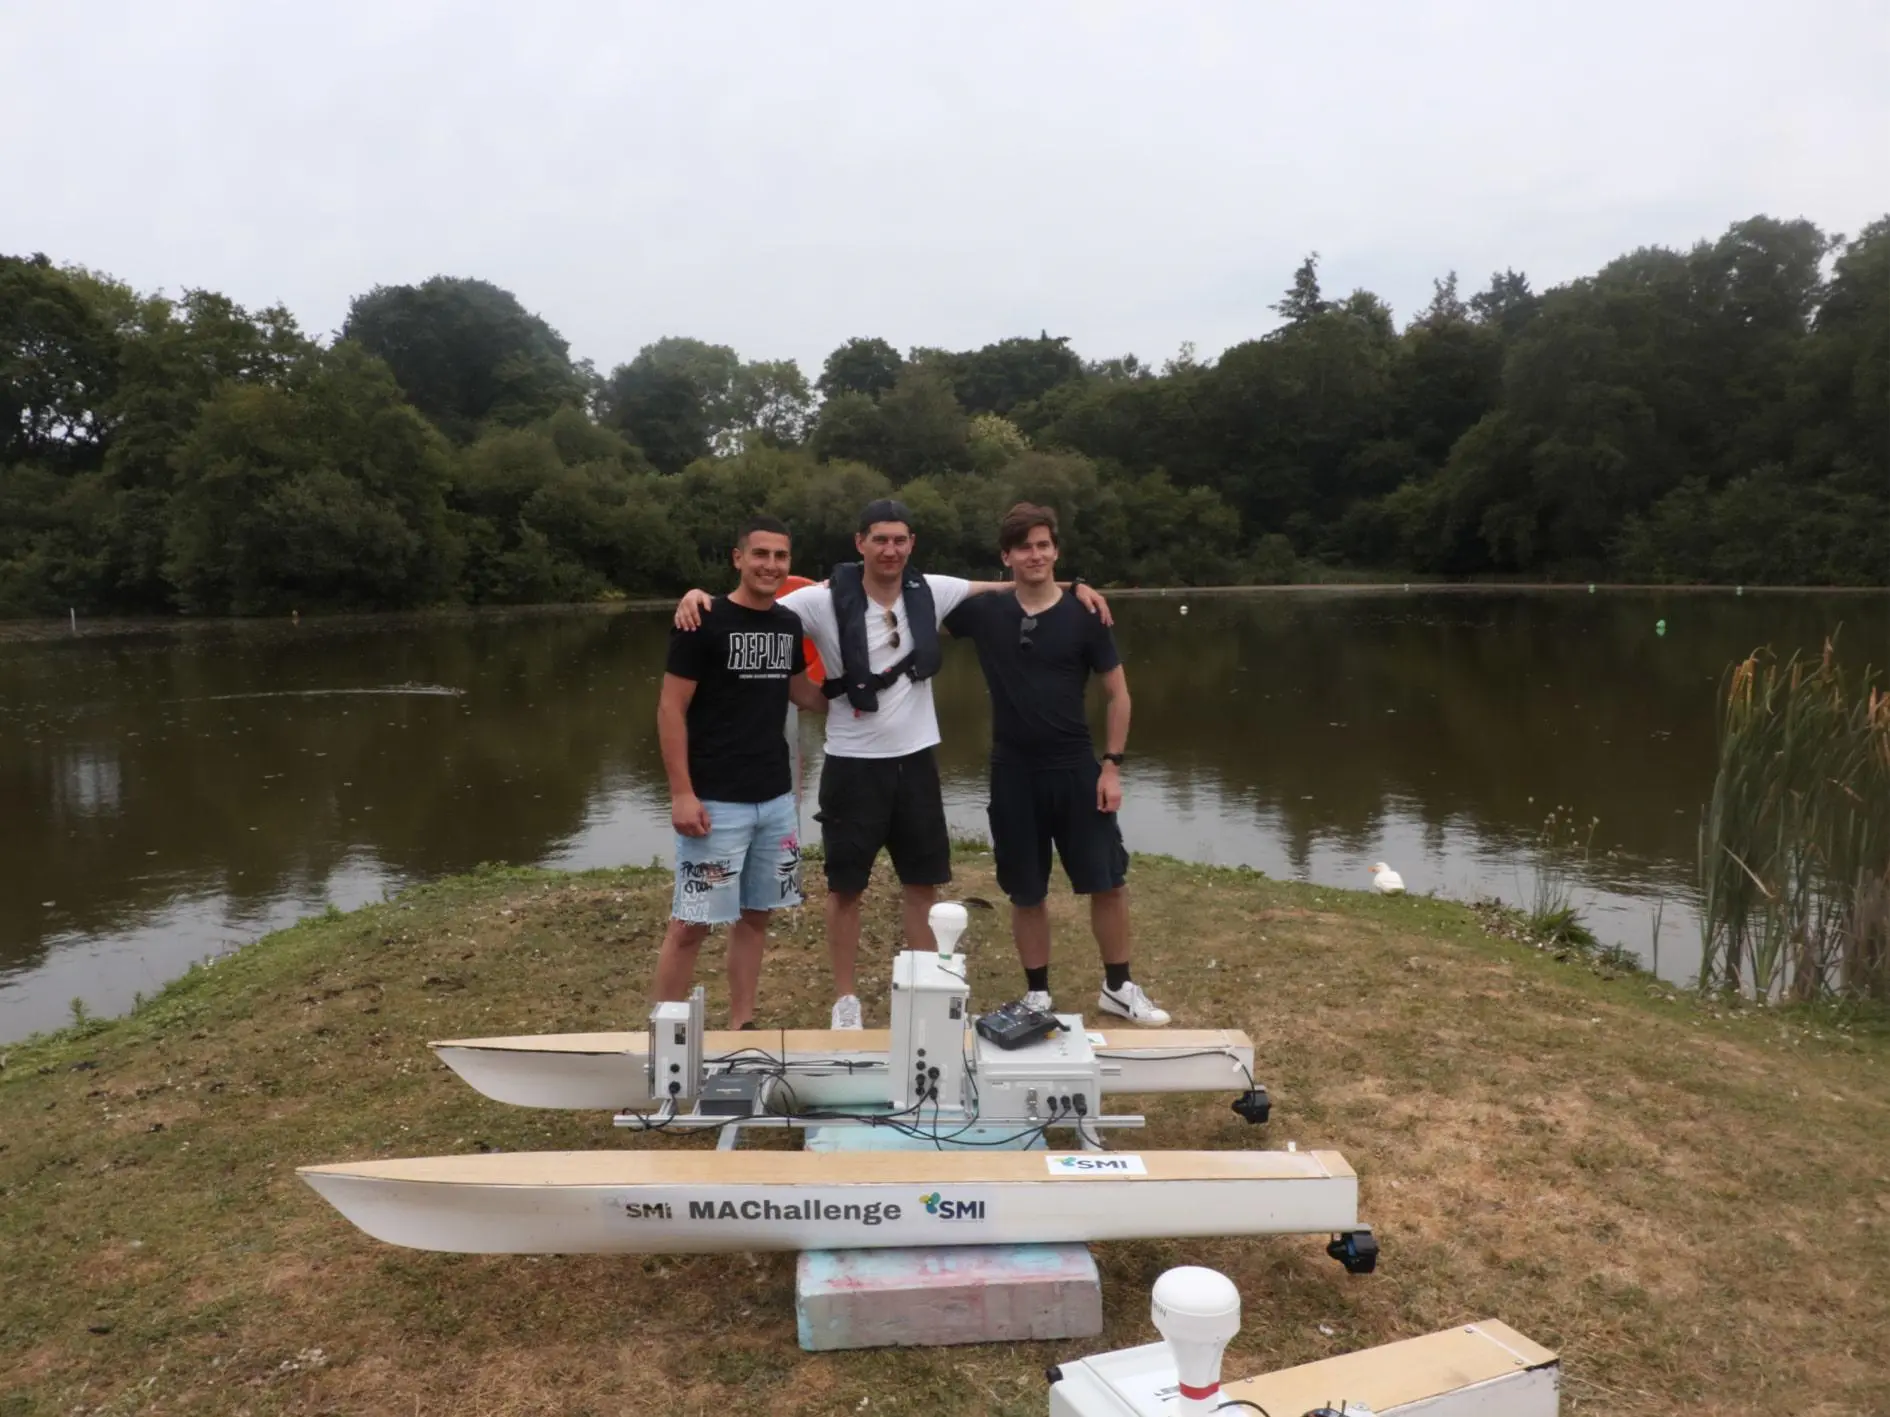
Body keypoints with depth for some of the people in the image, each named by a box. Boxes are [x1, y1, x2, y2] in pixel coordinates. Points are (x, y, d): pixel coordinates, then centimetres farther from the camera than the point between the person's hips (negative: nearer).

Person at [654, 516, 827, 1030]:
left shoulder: (789, 624, 7)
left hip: (776, 799, 7)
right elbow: (670, 709, -11)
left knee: (755, 915, 14)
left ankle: (741, 1027, 26)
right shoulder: (704, 622, -11)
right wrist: (682, 794, -16)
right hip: (717, 801, -6)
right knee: (692, 922, -1)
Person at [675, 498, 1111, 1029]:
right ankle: (846, 1000, 23)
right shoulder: (826, 601, -13)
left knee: (923, 881, 13)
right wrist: (699, 594, -31)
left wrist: (1073, 586, 2)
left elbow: (1007, 586, 8)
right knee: (846, 885, 8)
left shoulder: (931, 591, -3)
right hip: (853, 764, -3)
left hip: (916, 759, 4)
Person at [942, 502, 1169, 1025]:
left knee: (1108, 882, 4)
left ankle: (1119, 987, 23)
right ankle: (1037, 996, 25)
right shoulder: (984, 613, -1)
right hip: (1013, 773, 0)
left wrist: (1112, 764, -4)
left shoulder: (1084, 616, -3)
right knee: (1026, 893, 9)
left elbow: (1117, 694, 1)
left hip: (1076, 769, 0)